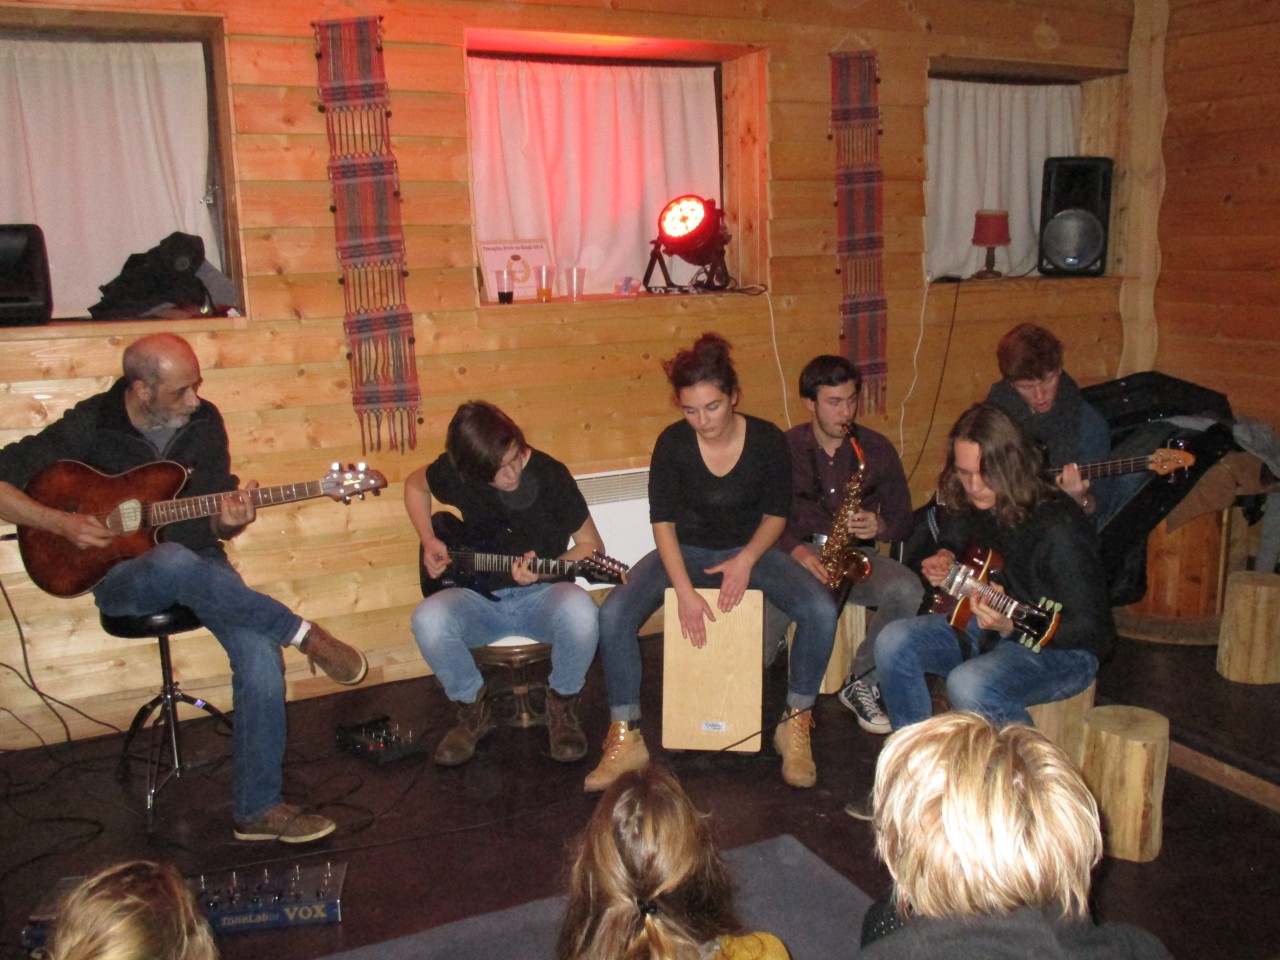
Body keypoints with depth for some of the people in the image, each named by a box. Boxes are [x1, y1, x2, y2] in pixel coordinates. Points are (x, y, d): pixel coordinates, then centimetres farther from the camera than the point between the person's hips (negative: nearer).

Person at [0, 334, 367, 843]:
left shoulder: (203, 422, 1)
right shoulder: (89, 425, -9)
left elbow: (213, 523, 6)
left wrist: (228, 521, -18)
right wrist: (61, 522, -19)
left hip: (196, 562, 3)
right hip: (120, 576, -3)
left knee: (260, 658, -23)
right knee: (176, 562, -41)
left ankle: (257, 809, -9)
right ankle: (304, 634, -24)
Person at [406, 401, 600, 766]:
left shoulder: (549, 474, -14)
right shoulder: (454, 472, -8)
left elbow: (591, 545, -5)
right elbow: (414, 484, 17)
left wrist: (544, 571, -22)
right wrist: (429, 541, 3)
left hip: (541, 594, -1)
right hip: (480, 597, 2)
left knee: (580, 612, -37)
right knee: (428, 620, -31)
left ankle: (562, 705, -5)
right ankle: (473, 710, -3)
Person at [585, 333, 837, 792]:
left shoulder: (767, 440, -11)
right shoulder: (672, 442, -12)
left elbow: (776, 514, -2)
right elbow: (663, 521, -11)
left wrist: (746, 560, -19)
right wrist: (684, 591, -22)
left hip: (749, 550, 0)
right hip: (685, 551, 0)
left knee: (820, 610, -26)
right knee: (613, 614, -26)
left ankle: (795, 726, -6)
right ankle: (625, 738, -12)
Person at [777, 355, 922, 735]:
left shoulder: (877, 448, 4)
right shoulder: (785, 448, 1)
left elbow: (904, 522, 9)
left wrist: (879, 526, -14)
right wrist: (797, 550, -18)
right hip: (797, 556, -2)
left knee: (908, 590, -30)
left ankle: (862, 685, -9)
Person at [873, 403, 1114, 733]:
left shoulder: (1059, 527, -25)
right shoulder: (965, 502, -2)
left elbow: (1093, 630, -24)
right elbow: (951, 539, 24)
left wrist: (1011, 626, -35)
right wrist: (943, 558, 1)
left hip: (1060, 648, -7)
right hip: (982, 628, 7)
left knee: (969, 684, -34)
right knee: (894, 643, -13)